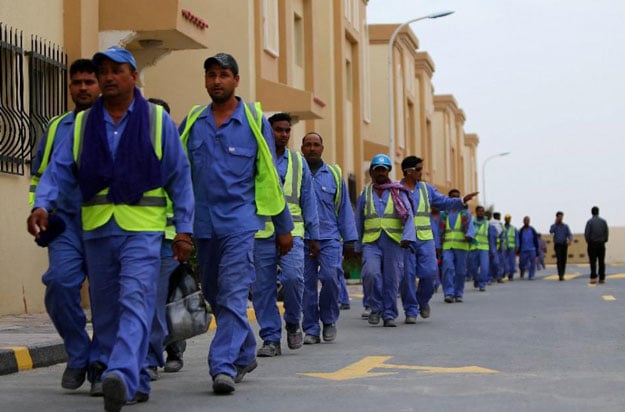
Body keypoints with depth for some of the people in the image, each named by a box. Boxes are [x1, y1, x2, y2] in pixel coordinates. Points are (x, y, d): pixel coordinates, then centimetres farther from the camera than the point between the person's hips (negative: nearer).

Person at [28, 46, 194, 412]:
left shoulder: (157, 120, 4)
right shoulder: (83, 124, 12)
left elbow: (180, 177, 5)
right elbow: (60, 170, 6)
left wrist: (184, 229, -1)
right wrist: (42, 205, -13)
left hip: (142, 229, -4)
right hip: (97, 228, 4)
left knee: (134, 302, -19)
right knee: (105, 310, 8)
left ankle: (123, 376, -32)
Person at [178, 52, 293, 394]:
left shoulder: (255, 121, 1)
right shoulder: (192, 122, 8)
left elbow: (269, 177, 5)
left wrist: (284, 227, 8)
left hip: (240, 222, -4)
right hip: (203, 224, 4)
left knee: (233, 295, -14)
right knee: (214, 296, 13)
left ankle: (224, 366, -17)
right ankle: (245, 356, 30)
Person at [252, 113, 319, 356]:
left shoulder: (298, 162, 14)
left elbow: (308, 200, 17)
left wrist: (313, 236, 14)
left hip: (291, 232, 1)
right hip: (261, 234, 0)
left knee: (293, 276, -19)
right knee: (263, 288, 0)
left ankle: (293, 322, 6)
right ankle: (271, 339, 10)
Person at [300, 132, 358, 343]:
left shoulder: (334, 174, 11)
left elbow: (344, 209, 13)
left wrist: (350, 240, 8)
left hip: (329, 238, 0)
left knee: (330, 276, -16)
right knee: (307, 284, 0)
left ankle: (329, 319, 6)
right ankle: (311, 329, 9)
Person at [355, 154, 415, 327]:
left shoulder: (398, 193, 7)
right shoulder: (365, 194, 12)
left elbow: (408, 216, -3)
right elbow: (359, 222, 18)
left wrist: (407, 237, -18)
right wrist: (358, 246, 16)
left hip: (394, 241, 0)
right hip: (371, 242, 1)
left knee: (391, 279, -1)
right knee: (371, 273, -20)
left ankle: (389, 314, 11)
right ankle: (376, 308, -1)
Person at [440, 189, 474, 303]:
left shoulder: (465, 214, 9)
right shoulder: (444, 214, 16)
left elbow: (470, 227, -6)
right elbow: (440, 231, 18)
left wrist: (469, 236, -27)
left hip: (461, 246, 0)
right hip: (447, 246, 1)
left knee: (460, 271, 1)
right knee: (448, 268, -17)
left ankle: (458, 294, 12)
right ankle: (448, 293, -20)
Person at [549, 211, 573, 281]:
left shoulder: (565, 226, 9)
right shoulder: (554, 226, 4)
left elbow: (569, 234, 3)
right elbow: (551, 231, -18)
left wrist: (570, 240, -19)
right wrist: (556, 223, -13)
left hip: (564, 245, 3)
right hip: (557, 245, -3)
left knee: (564, 261, 3)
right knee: (559, 260, -16)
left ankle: (562, 275, 14)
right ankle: (560, 275, -21)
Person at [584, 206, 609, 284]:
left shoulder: (590, 221, -6)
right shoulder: (603, 221, 3)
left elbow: (586, 233, -11)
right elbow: (607, 232, 0)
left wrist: (588, 241, 3)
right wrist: (604, 241, 12)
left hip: (592, 243, -2)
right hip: (601, 244, 2)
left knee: (593, 262, -2)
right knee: (601, 262, 6)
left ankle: (593, 278, -12)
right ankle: (602, 278, 4)